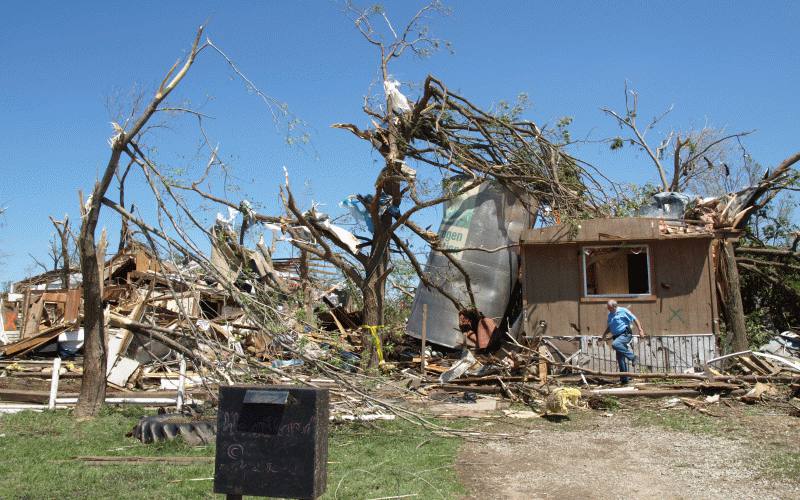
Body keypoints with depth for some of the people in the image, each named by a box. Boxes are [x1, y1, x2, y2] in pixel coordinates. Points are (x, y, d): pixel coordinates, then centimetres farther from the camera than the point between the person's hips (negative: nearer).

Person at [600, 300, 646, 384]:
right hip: (617, 336, 7)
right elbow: (609, 327, 26)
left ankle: (632, 357, -22)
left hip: (625, 334, -7)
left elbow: (635, 319, -3)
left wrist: (640, 330, -11)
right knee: (620, 359, 4)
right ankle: (624, 379, 10)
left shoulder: (623, 311, -4)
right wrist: (604, 335, 10)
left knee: (615, 344, -35)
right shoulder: (610, 315, 17)